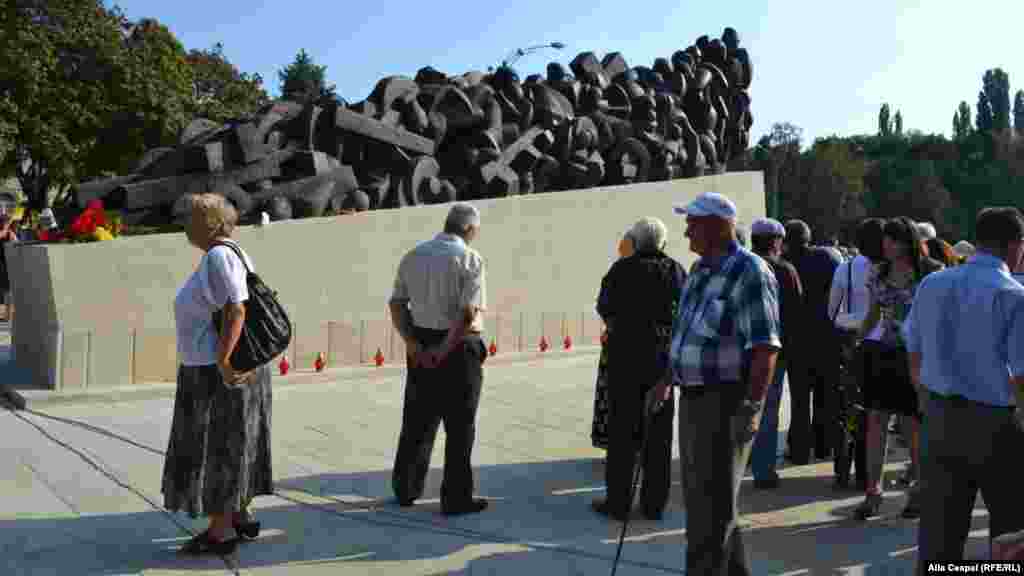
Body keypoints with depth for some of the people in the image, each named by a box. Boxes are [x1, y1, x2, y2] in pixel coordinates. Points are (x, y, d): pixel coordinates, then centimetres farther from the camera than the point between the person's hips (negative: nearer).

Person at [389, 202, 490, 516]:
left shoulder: (413, 255, 9)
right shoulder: (469, 258, -11)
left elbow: (396, 304, 4)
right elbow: (469, 314, -20)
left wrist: (412, 344, -4)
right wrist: (444, 349, -14)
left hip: (420, 347, 6)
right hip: (459, 348, -6)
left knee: (418, 420, 18)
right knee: (460, 425, 6)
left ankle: (406, 489, 30)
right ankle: (456, 498, 13)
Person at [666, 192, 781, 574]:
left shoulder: (749, 273, -16)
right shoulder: (701, 270, 11)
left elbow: (765, 348, -21)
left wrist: (751, 407, -27)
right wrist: (667, 380, 22)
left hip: (726, 402, -9)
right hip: (694, 398, 9)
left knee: (712, 503, -1)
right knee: (701, 496, 17)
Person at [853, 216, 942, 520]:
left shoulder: (932, 272, -5)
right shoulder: (878, 273, 7)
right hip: (884, 354, 4)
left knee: (916, 424, 6)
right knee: (876, 420, -1)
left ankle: (919, 489, 23)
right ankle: (873, 490, 6)